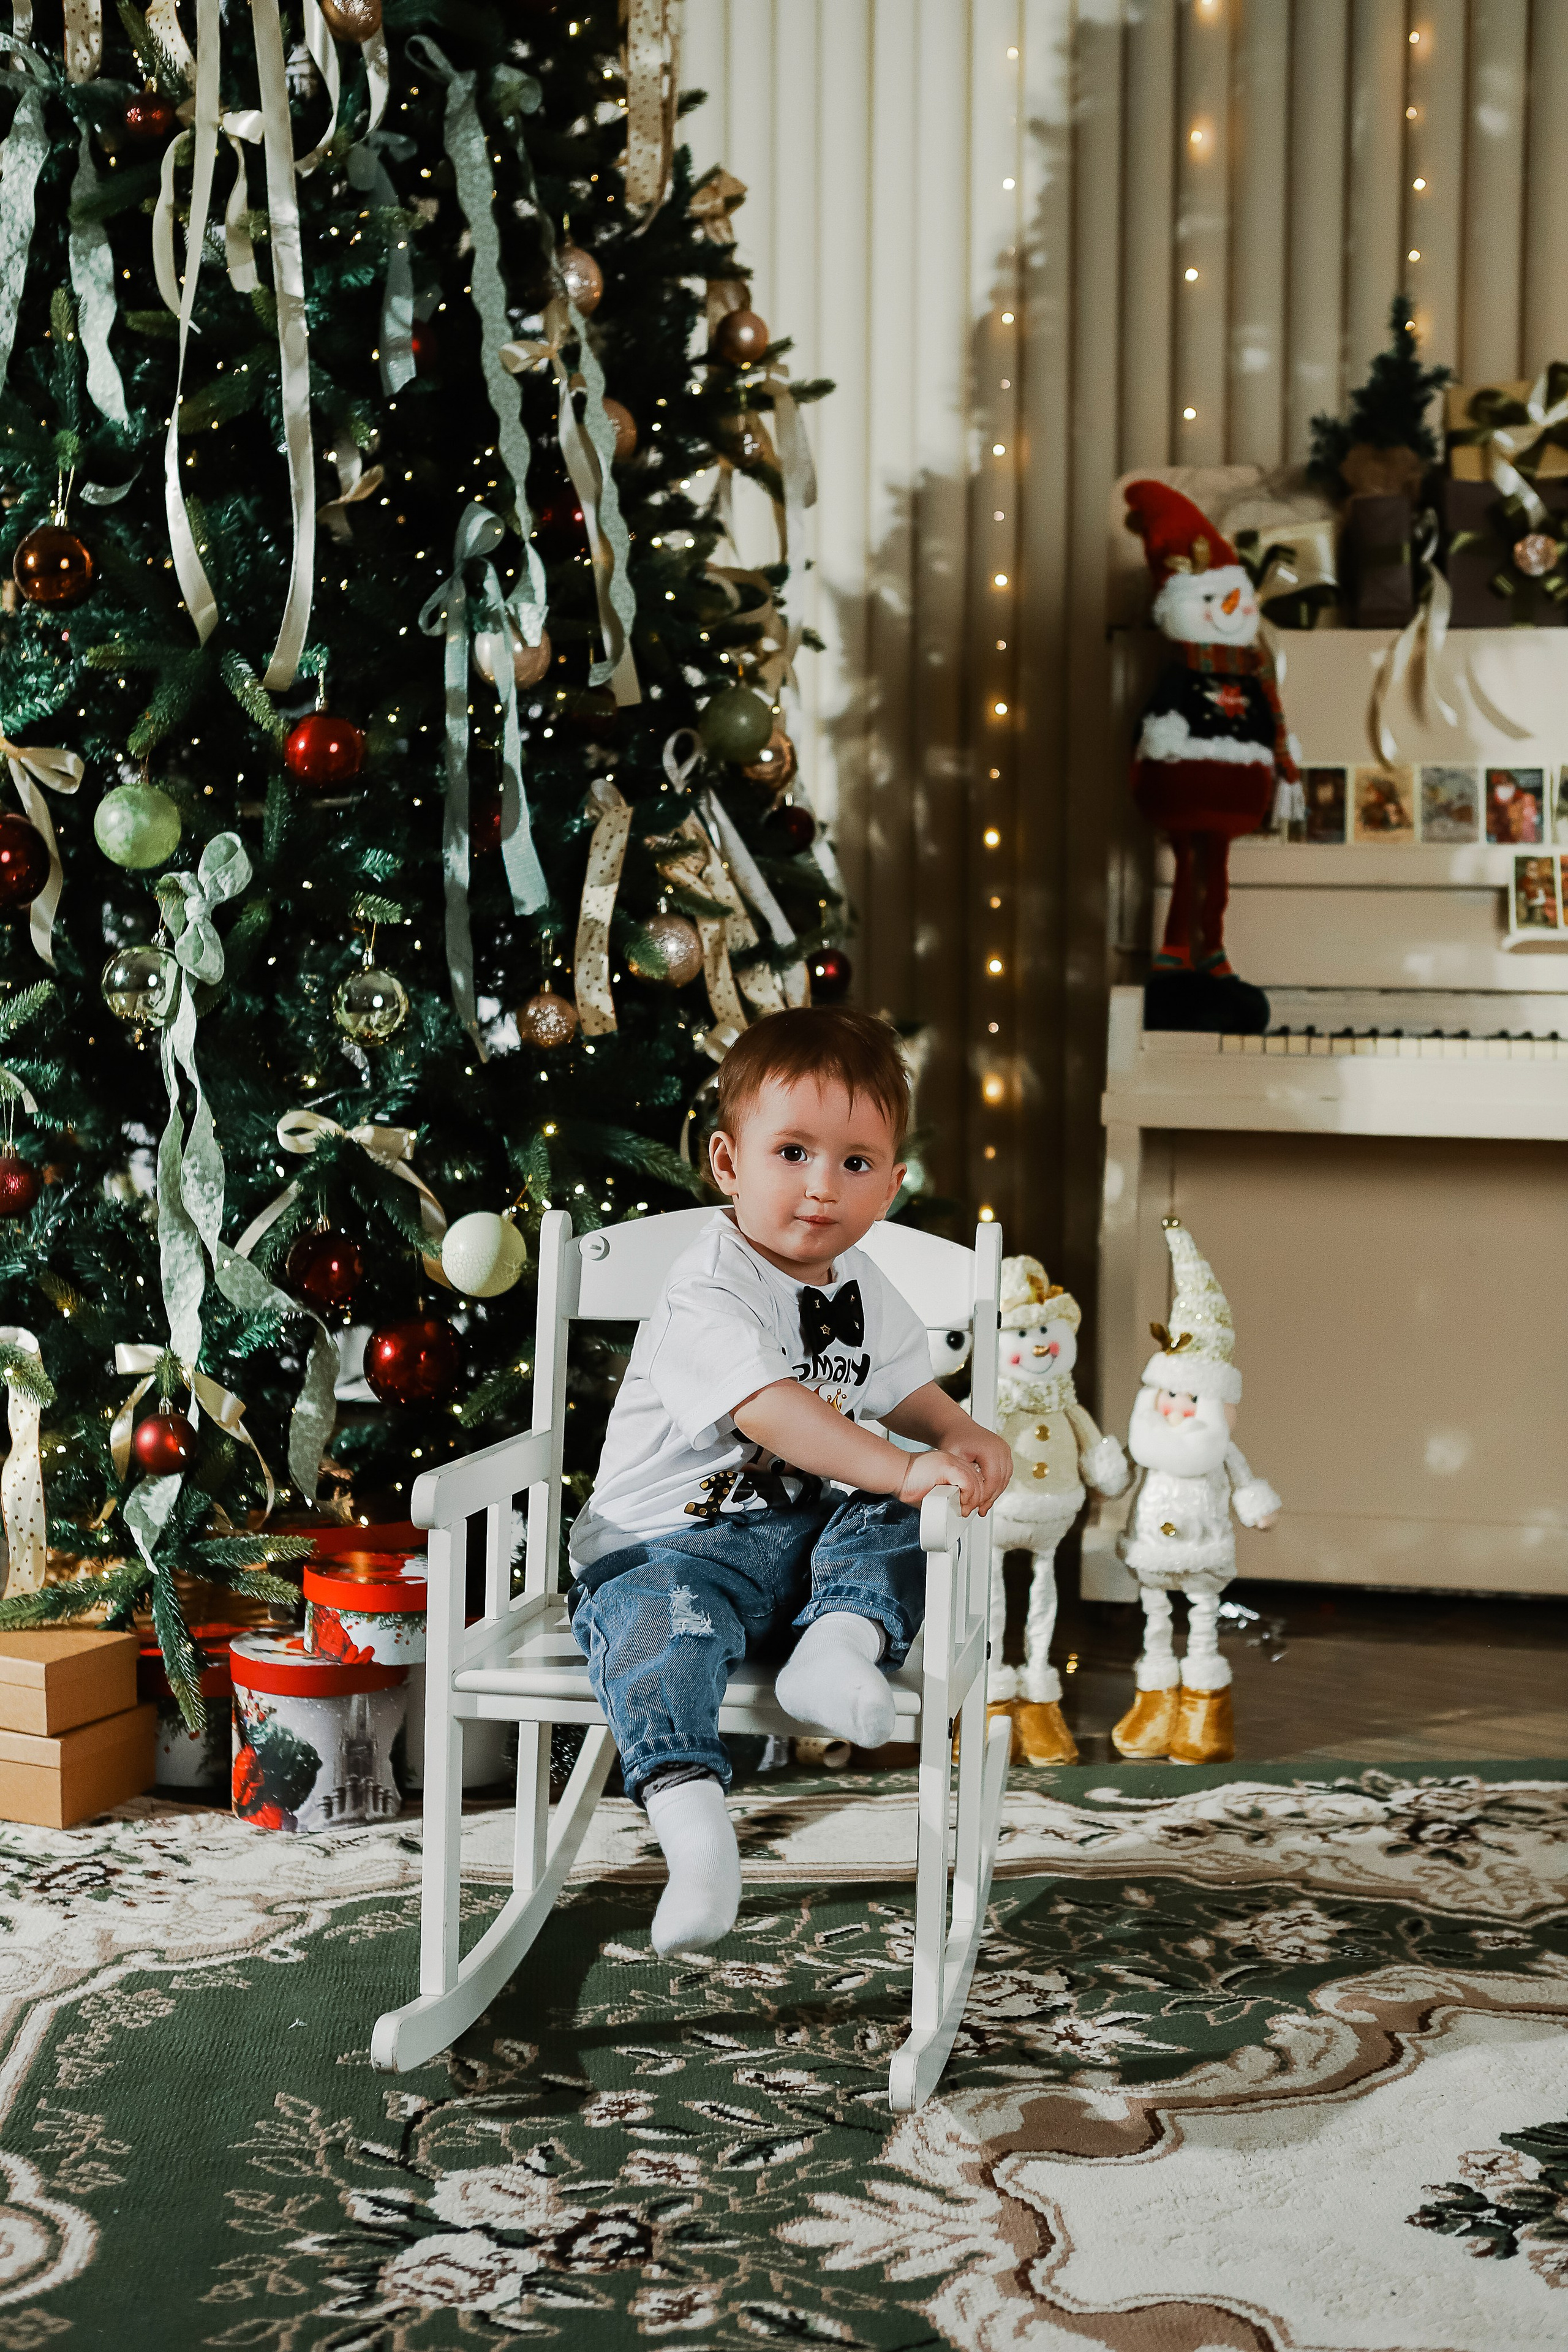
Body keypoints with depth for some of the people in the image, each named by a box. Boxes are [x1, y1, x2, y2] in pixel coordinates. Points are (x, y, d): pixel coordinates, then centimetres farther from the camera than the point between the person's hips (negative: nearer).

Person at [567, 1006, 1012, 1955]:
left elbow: (904, 1386, 22)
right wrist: (902, 1468, -37)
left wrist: (960, 1434, -1)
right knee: (655, 1618, -36)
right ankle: (694, 1825, -47)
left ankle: (842, 1639, -34)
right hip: (670, 1545, -7)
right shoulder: (709, 1294, -17)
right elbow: (772, 1413, -30)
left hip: (809, 1536, 7)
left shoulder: (860, 1288, 9)